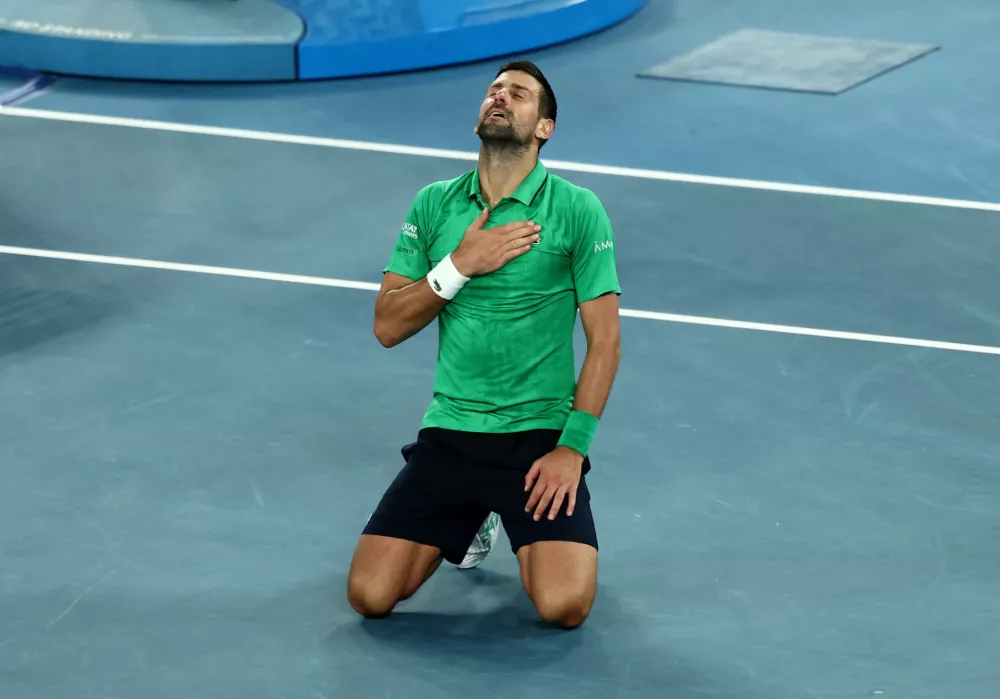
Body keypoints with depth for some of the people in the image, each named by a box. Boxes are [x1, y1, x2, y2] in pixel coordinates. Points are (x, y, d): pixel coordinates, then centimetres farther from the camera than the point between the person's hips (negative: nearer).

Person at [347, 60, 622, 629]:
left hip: (540, 437, -3)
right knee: (370, 595, -9)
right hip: (450, 433, 3)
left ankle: (529, 533, 14)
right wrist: (460, 266, -12)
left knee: (565, 605, -22)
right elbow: (388, 327, 2)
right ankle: (467, 520, 21)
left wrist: (573, 446, -13)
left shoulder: (578, 210, -4)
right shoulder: (434, 205, 6)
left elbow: (605, 342, -4)